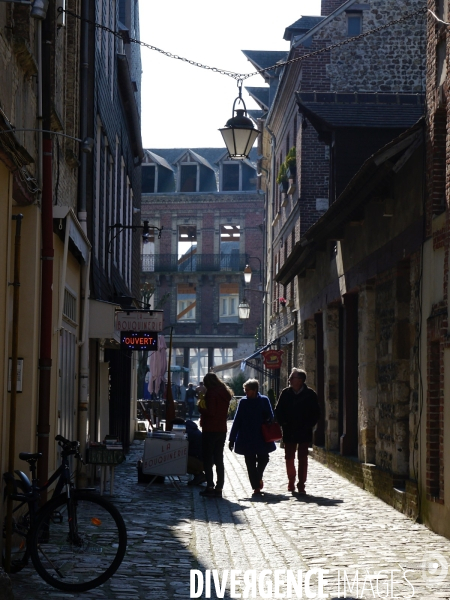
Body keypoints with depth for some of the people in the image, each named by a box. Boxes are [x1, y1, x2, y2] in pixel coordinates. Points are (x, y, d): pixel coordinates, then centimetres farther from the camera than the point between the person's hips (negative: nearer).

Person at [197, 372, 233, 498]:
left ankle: (210, 486, -7)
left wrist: (200, 408, -4)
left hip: (210, 430, -8)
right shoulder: (225, 393, 12)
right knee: (219, 460, 10)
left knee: (208, 459, -2)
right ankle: (219, 488, 9)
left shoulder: (212, 393, -13)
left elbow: (211, 412, -21)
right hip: (222, 430, 8)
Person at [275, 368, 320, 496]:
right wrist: (283, 423, -6)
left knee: (303, 459, 1)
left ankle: (301, 485, 4)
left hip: (304, 432, -2)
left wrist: (308, 425, -10)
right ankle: (291, 482, 22)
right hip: (289, 432, 2)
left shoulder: (310, 394, -6)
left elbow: (316, 413, -1)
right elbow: (278, 410, 6)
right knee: (289, 458, 8)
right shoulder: (286, 393, 0)